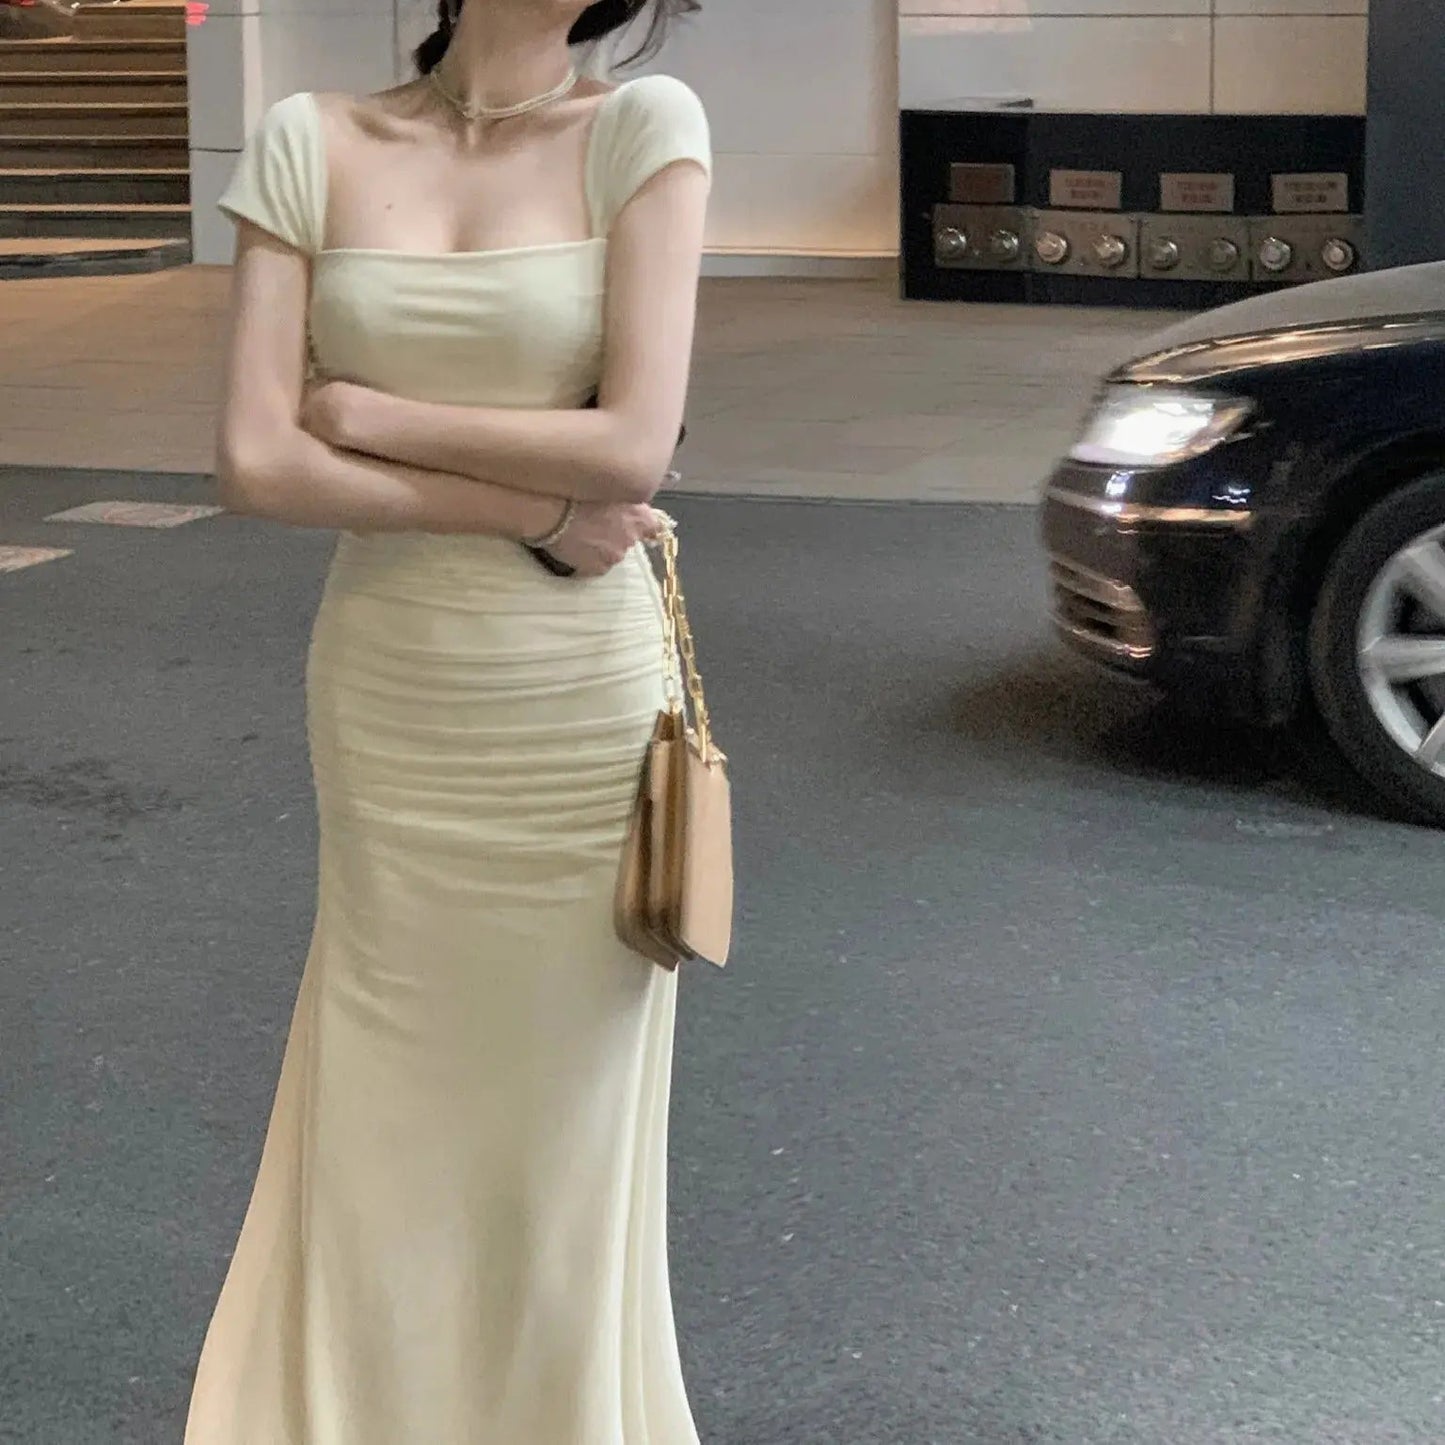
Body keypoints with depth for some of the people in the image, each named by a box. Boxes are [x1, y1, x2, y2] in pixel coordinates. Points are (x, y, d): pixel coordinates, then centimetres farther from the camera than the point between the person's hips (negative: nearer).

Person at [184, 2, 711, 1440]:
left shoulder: (645, 127, -5)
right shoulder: (311, 144, 0)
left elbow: (632, 449, -14)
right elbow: (258, 463, -7)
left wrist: (362, 412, -9)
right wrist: (532, 513, -13)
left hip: (580, 702, -1)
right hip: (385, 693, 2)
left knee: (563, 1119, 10)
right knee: (392, 1115, 9)